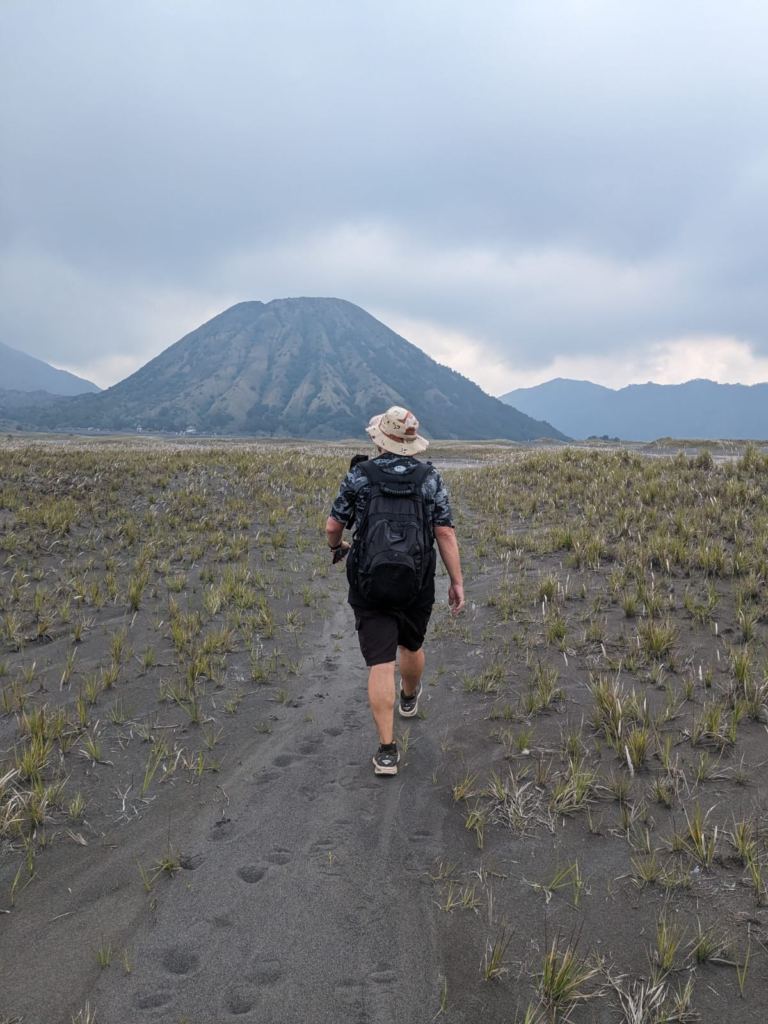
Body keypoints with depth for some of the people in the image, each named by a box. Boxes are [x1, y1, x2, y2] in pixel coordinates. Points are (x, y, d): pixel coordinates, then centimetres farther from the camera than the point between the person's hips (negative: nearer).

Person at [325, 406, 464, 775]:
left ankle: (387, 749, -2)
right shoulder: (430, 478, -3)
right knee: (411, 646, 26)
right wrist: (457, 582, -2)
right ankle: (409, 699, 54)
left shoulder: (358, 475, -6)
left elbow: (333, 526, -2)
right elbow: (445, 533, -8)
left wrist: (337, 546, 21)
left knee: (380, 664, -1)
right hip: (417, 587, 2)